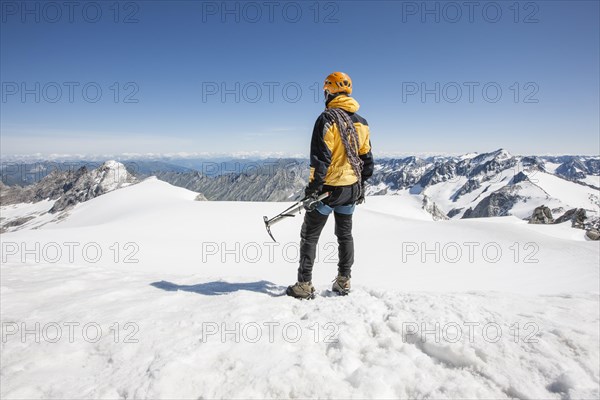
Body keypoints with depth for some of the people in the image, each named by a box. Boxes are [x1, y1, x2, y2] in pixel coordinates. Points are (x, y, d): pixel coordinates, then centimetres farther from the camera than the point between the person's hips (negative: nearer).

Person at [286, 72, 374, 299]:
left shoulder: (327, 118, -13)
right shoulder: (361, 122, 8)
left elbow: (321, 157, -19)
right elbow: (366, 158, 11)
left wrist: (313, 186, -14)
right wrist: (361, 186, 19)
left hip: (329, 187, -6)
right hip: (352, 188, 6)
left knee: (310, 235, 5)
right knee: (345, 234, 17)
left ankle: (305, 285, 8)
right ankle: (343, 281, 22)